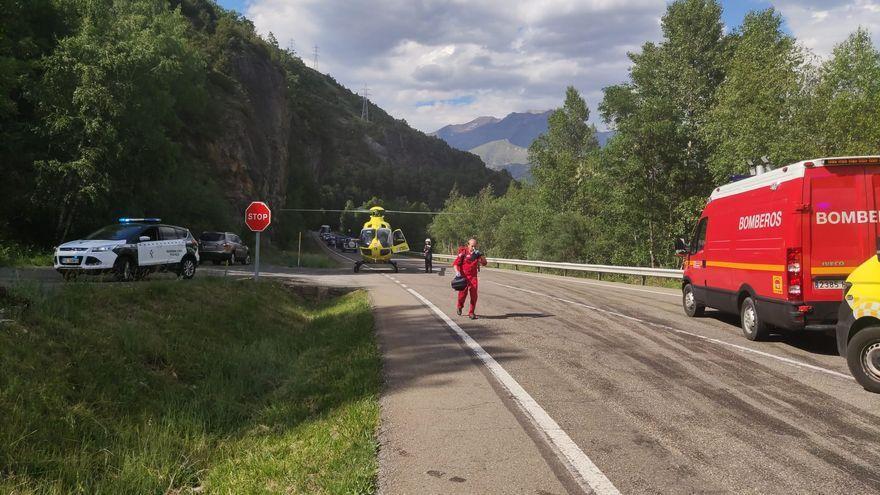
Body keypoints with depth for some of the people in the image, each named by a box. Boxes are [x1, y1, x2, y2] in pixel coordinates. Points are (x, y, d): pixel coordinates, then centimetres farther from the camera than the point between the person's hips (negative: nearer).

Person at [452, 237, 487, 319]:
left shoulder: (477, 253, 7)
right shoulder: (463, 253, -5)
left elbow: (484, 263, -1)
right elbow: (455, 263, -6)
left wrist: (480, 255, -14)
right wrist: (457, 272, -21)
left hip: (473, 277, 3)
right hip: (463, 276, -3)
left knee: (474, 295, -6)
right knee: (463, 293, -2)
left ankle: (471, 313, 4)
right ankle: (460, 306, 31)